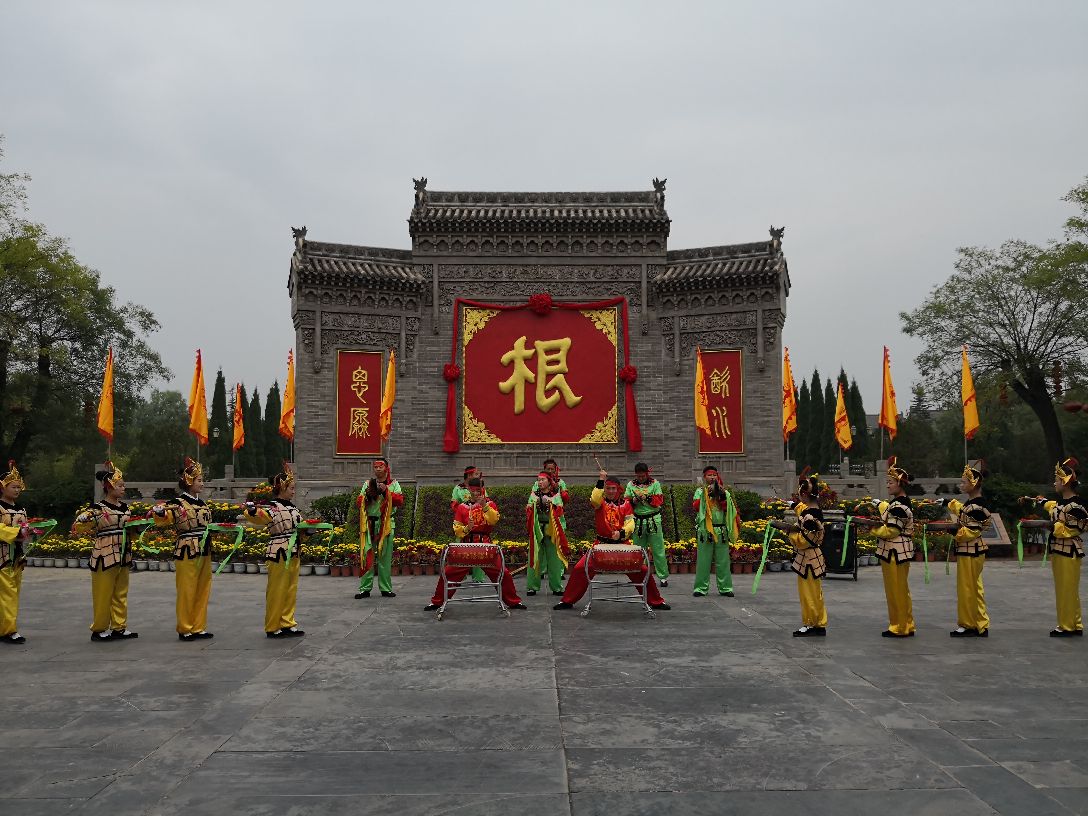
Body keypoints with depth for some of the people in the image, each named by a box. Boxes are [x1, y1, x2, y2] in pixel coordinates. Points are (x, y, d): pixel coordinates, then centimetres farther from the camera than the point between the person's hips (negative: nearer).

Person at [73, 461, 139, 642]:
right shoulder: (98, 508, -9)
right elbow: (78, 526, -18)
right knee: (103, 594, 1)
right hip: (105, 555, -7)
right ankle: (99, 630, 12)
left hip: (123, 555, 7)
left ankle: (119, 627, 20)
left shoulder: (125, 507, 11)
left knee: (121, 594, 12)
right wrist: (92, 518, -34)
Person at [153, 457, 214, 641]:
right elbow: (162, 520, -21)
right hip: (187, 551, -7)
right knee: (187, 591, 1)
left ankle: (198, 627, 20)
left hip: (204, 550, 7)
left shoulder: (202, 503, 12)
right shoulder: (177, 503, -10)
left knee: (203, 591, 11)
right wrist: (158, 512, -39)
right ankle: (185, 629, 12)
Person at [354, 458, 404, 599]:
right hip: (370, 523, 1)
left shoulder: (394, 484, 8)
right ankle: (365, 588, 1)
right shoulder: (368, 484, 14)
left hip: (387, 524, -1)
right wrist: (367, 494, -11)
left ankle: (386, 588, 7)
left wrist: (386, 491, -15)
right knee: (368, 556, -2)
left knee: (385, 556, 1)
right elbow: (360, 503, 7)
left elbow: (400, 501, -6)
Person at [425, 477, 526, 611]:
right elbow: (456, 529, 3)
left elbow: (494, 520, -15)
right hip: (467, 546, 1)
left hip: (486, 545, -1)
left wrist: (485, 506, -26)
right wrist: (467, 528, -17)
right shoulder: (462, 507, 7)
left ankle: (513, 602, 13)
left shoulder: (489, 504, 5)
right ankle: (436, 602, 13)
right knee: (449, 573, -3)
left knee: (503, 573, -5)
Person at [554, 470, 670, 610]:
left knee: (642, 571, -7)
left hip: (622, 544, 0)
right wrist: (601, 481, -26)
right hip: (602, 544, 0)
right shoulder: (600, 501, 3)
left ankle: (656, 602, 11)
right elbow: (594, 500, -24)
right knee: (579, 569, -8)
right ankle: (567, 601, 6)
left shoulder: (625, 503, 5)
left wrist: (621, 533, -26)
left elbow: (630, 523, -7)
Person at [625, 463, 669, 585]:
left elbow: (660, 500, -7)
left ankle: (663, 576, 6)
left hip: (653, 520, -2)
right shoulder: (631, 485, 7)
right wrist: (633, 501, -15)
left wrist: (647, 497, -19)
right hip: (638, 521, 2)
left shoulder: (655, 484, 1)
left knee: (658, 550, -1)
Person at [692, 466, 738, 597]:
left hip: (721, 530, 2)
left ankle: (725, 588, 11)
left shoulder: (724, 491, 13)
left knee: (723, 561, 4)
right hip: (705, 530, -2)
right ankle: (701, 588, 4)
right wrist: (706, 494, -16)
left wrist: (723, 497, -13)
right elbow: (696, 506, -10)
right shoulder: (700, 491, 7)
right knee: (703, 560, -1)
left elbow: (727, 509, 0)